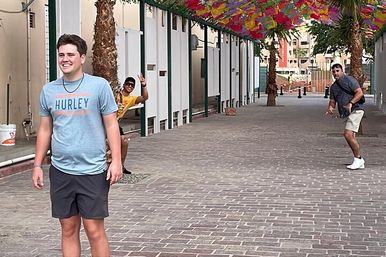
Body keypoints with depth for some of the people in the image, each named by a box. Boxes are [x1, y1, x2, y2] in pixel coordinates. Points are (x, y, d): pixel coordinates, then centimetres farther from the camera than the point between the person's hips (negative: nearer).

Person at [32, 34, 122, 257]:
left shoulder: (99, 85, -3)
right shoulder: (49, 90, 8)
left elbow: (111, 125, -2)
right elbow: (45, 130, 14)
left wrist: (116, 161, -10)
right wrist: (38, 165, 11)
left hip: (92, 171, -3)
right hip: (60, 171, 4)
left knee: (95, 230, 0)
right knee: (68, 229, 10)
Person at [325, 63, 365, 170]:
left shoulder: (349, 80, -5)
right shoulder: (333, 87, 18)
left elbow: (360, 92, -13)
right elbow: (332, 101, 18)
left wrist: (351, 103, -25)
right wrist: (330, 108, -5)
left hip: (356, 110, -9)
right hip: (347, 113, 9)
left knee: (348, 134, -19)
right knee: (350, 137, 10)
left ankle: (358, 159, -8)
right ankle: (360, 161, 19)